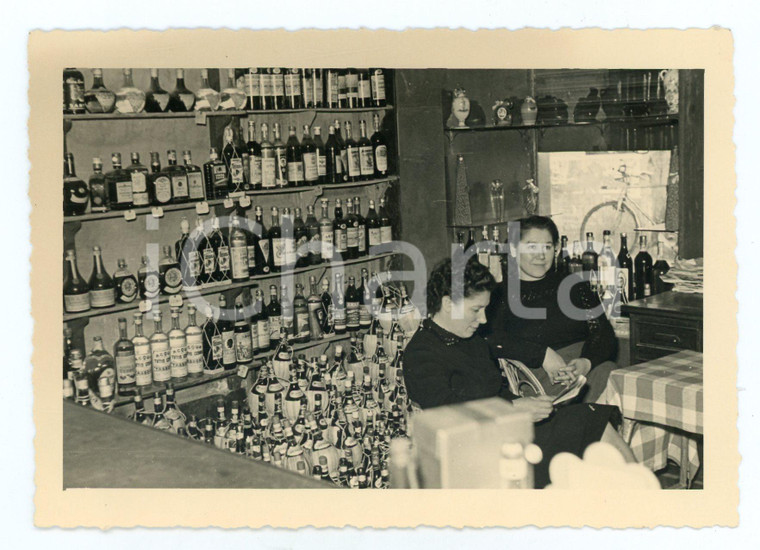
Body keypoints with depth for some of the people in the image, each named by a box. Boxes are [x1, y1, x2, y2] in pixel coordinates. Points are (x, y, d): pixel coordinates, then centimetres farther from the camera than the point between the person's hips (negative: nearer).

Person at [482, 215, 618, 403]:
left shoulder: (572, 285, 22)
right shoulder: (500, 293, 11)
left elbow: (603, 332, 12)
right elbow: (490, 339, -6)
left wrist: (587, 362, -10)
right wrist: (543, 355, -14)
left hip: (585, 366, 4)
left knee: (607, 372, -29)